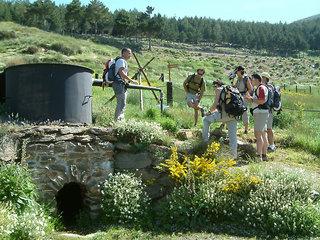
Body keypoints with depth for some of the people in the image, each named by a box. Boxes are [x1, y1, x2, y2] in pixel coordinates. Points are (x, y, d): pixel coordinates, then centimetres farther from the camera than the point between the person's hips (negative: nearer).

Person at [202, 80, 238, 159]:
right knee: (232, 136, 10)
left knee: (206, 119, 14)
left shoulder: (218, 90, 6)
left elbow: (215, 103, -5)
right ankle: (234, 155, 11)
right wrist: (214, 111, 35)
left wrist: (210, 112, 10)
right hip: (233, 116, 7)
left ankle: (205, 139, 13)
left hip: (224, 114, -7)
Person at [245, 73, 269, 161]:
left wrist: (251, 99, -13)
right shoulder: (259, 88, 19)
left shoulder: (261, 88, -14)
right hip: (260, 112, 11)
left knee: (258, 134, -13)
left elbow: (262, 101, -22)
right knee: (263, 135, 12)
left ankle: (259, 156, -15)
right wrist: (250, 97, 15)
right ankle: (264, 155, 16)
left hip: (261, 112, -11)